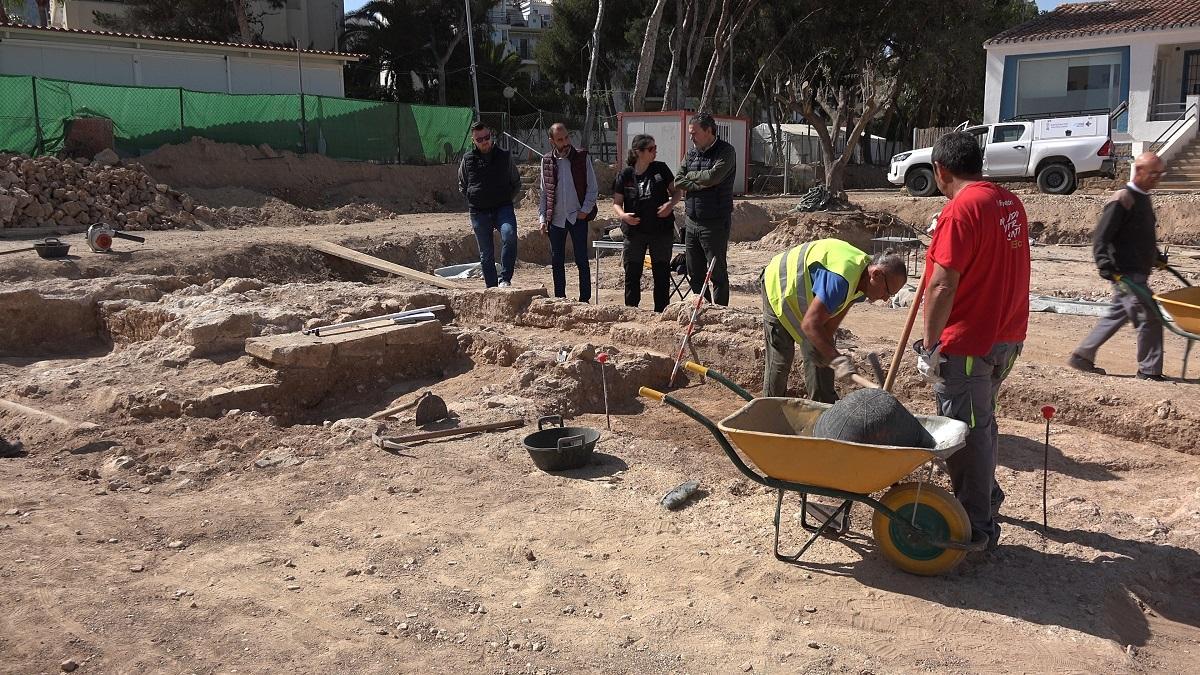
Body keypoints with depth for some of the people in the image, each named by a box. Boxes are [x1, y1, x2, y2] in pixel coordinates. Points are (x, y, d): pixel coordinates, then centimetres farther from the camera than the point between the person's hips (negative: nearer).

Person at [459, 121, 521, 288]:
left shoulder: (504, 156, 6)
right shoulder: (468, 160, 6)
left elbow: (516, 183, 16)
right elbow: (462, 186, 20)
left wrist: (507, 200, 7)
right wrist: (474, 200, 10)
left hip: (503, 208, -1)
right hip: (479, 212, 2)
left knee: (509, 235, -30)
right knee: (486, 254, 5)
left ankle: (505, 279, -24)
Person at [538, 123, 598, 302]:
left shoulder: (582, 157, -1)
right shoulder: (547, 161, 6)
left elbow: (592, 188, 1)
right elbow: (544, 192, 11)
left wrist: (585, 211, -8)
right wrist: (542, 218, 4)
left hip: (578, 217, -3)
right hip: (555, 219, 3)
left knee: (582, 260, 0)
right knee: (556, 262, 7)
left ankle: (585, 299, 6)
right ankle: (559, 299, 16)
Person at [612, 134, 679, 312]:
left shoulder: (661, 169, 0)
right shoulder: (625, 175, -3)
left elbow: (675, 193, 8)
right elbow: (616, 202, 3)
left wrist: (670, 204, -13)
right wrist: (623, 215, -17)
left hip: (661, 230, 1)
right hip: (635, 231, -1)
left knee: (662, 272, 5)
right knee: (632, 273, 3)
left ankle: (661, 311, 15)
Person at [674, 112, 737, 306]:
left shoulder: (726, 151, -6)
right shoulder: (692, 153, 12)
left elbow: (713, 176, -21)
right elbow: (678, 182, 4)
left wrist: (691, 175, -4)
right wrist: (701, 184, -10)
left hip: (715, 223, -6)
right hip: (691, 222, 6)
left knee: (717, 273, -1)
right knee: (694, 275, 11)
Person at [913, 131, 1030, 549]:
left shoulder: (961, 210, -19)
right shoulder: (1010, 203, 9)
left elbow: (943, 286, -22)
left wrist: (929, 346, -17)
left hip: (967, 343, -9)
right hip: (1006, 337, 9)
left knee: (965, 431, 1)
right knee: (982, 423, 23)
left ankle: (977, 528, 10)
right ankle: (986, 498, 38)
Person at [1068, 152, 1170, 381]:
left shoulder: (1143, 198, 15)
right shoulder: (1122, 200, -14)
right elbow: (1100, 237, -18)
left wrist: (1157, 256, 24)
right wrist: (1105, 264, -26)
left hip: (1139, 272, 10)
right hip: (1126, 274, -9)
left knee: (1117, 315, 13)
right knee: (1149, 319, -6)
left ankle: (1081, 356, 20)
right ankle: (1149, 371, 4)